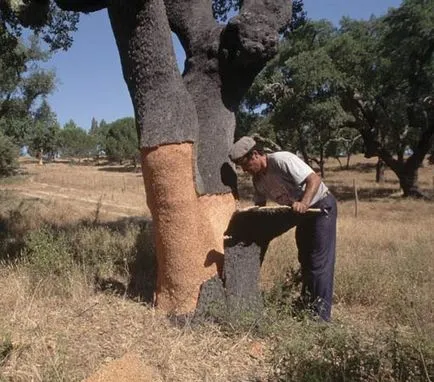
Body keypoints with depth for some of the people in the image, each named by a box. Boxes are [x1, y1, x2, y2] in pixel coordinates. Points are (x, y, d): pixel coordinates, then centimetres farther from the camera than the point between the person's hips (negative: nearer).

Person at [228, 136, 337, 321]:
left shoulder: (282, 160, -26)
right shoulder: (258, 179, -1)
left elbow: (314, 179, -32)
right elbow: (259, 207, 8)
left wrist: (304, 203, -46)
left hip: (322, 206, -9)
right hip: (303, 214, 9)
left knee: (320, 261, -9)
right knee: (305, 260, 17)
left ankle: (321, 314, -2)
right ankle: (307, 305, 32)